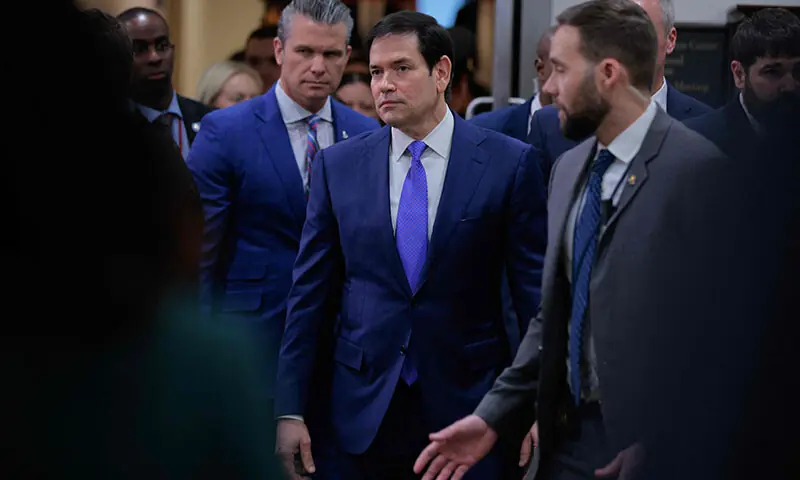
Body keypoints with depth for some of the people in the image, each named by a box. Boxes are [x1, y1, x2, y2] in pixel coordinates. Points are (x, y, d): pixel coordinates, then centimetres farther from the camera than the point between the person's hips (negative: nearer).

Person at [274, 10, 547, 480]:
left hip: (470, 406, -2)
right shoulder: (338, 165, 5)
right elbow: (310, 292, 5)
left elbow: (536, 291, -1)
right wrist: (290, 410, 0)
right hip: (365, 410, 2)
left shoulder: (510, 163, -2)